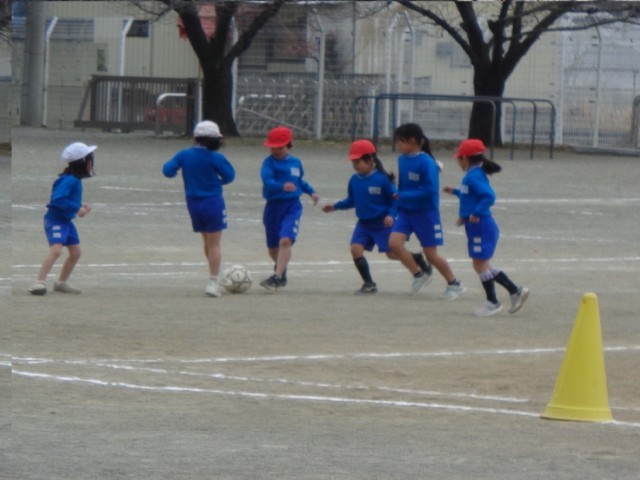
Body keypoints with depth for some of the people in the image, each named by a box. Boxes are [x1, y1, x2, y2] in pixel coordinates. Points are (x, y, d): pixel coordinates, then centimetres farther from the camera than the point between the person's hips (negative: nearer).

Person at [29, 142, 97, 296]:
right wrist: (76, 208, -28)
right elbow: (57, 199, -32)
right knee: (56, 249, -27)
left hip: (66, 221, 10)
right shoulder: (68, 181, -23)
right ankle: (39, 282, -30)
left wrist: (81, 206, 4)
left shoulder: (75, 180, 7)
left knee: (75, 253, 15)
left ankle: (61, 283, 30)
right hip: (55, 219, -10)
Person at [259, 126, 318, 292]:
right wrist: (282, 186, -41)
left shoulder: (296, 162, 7)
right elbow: (267, 181, -25)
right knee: (273, 247, 11)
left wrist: (311, 191, 14)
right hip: (273, 206, 0)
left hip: (292, 206, 0)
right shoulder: (269, 162, -6)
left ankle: (277, 277, -27)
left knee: (285, 241, -22)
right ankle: (281, 269, 42)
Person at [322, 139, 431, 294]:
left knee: (393, 253, -1)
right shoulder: (354, 180, 1)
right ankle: (369, 285, -2)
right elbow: (351, 200, 15)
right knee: (356, 248, -12)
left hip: (383, 223, -5)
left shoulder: (382, 179, -16)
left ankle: (419, 259, 28)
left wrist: (391, 215, -23)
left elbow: (395, 199, -10)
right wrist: (335, 206, 6)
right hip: (364, 223, 5)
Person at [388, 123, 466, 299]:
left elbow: (431, 191, -23)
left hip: (426, 213, -6)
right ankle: (419, 275, 6)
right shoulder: (402, 160, 2)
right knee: (394, 243, -13)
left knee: (431, 254, 1)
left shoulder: (426, 163, -19)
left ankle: (454, 284, 22)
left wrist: (404, 196, -24)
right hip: (406, 211, 6)